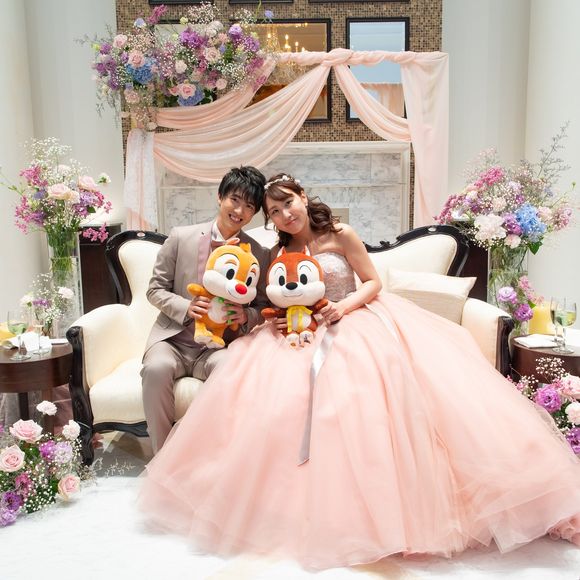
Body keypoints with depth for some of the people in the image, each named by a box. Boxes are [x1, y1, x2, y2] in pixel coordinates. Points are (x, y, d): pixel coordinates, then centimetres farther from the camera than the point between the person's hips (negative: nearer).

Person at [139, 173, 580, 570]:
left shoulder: (341, 236, -1)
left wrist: (345, 306, -17)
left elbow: (373, 282, -1)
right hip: (302, 334, 3)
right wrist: (277, 319, -9)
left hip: (354, 322, -2)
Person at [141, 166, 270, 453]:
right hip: (173, 338, 0)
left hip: (220, 344, 0)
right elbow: (155, 289, 4)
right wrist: (186, 307, -16)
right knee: (157, 368, -33)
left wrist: (246, 316, -15)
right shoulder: (181, 237, 0)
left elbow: (263, 308, 10)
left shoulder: (259, 256, 3)